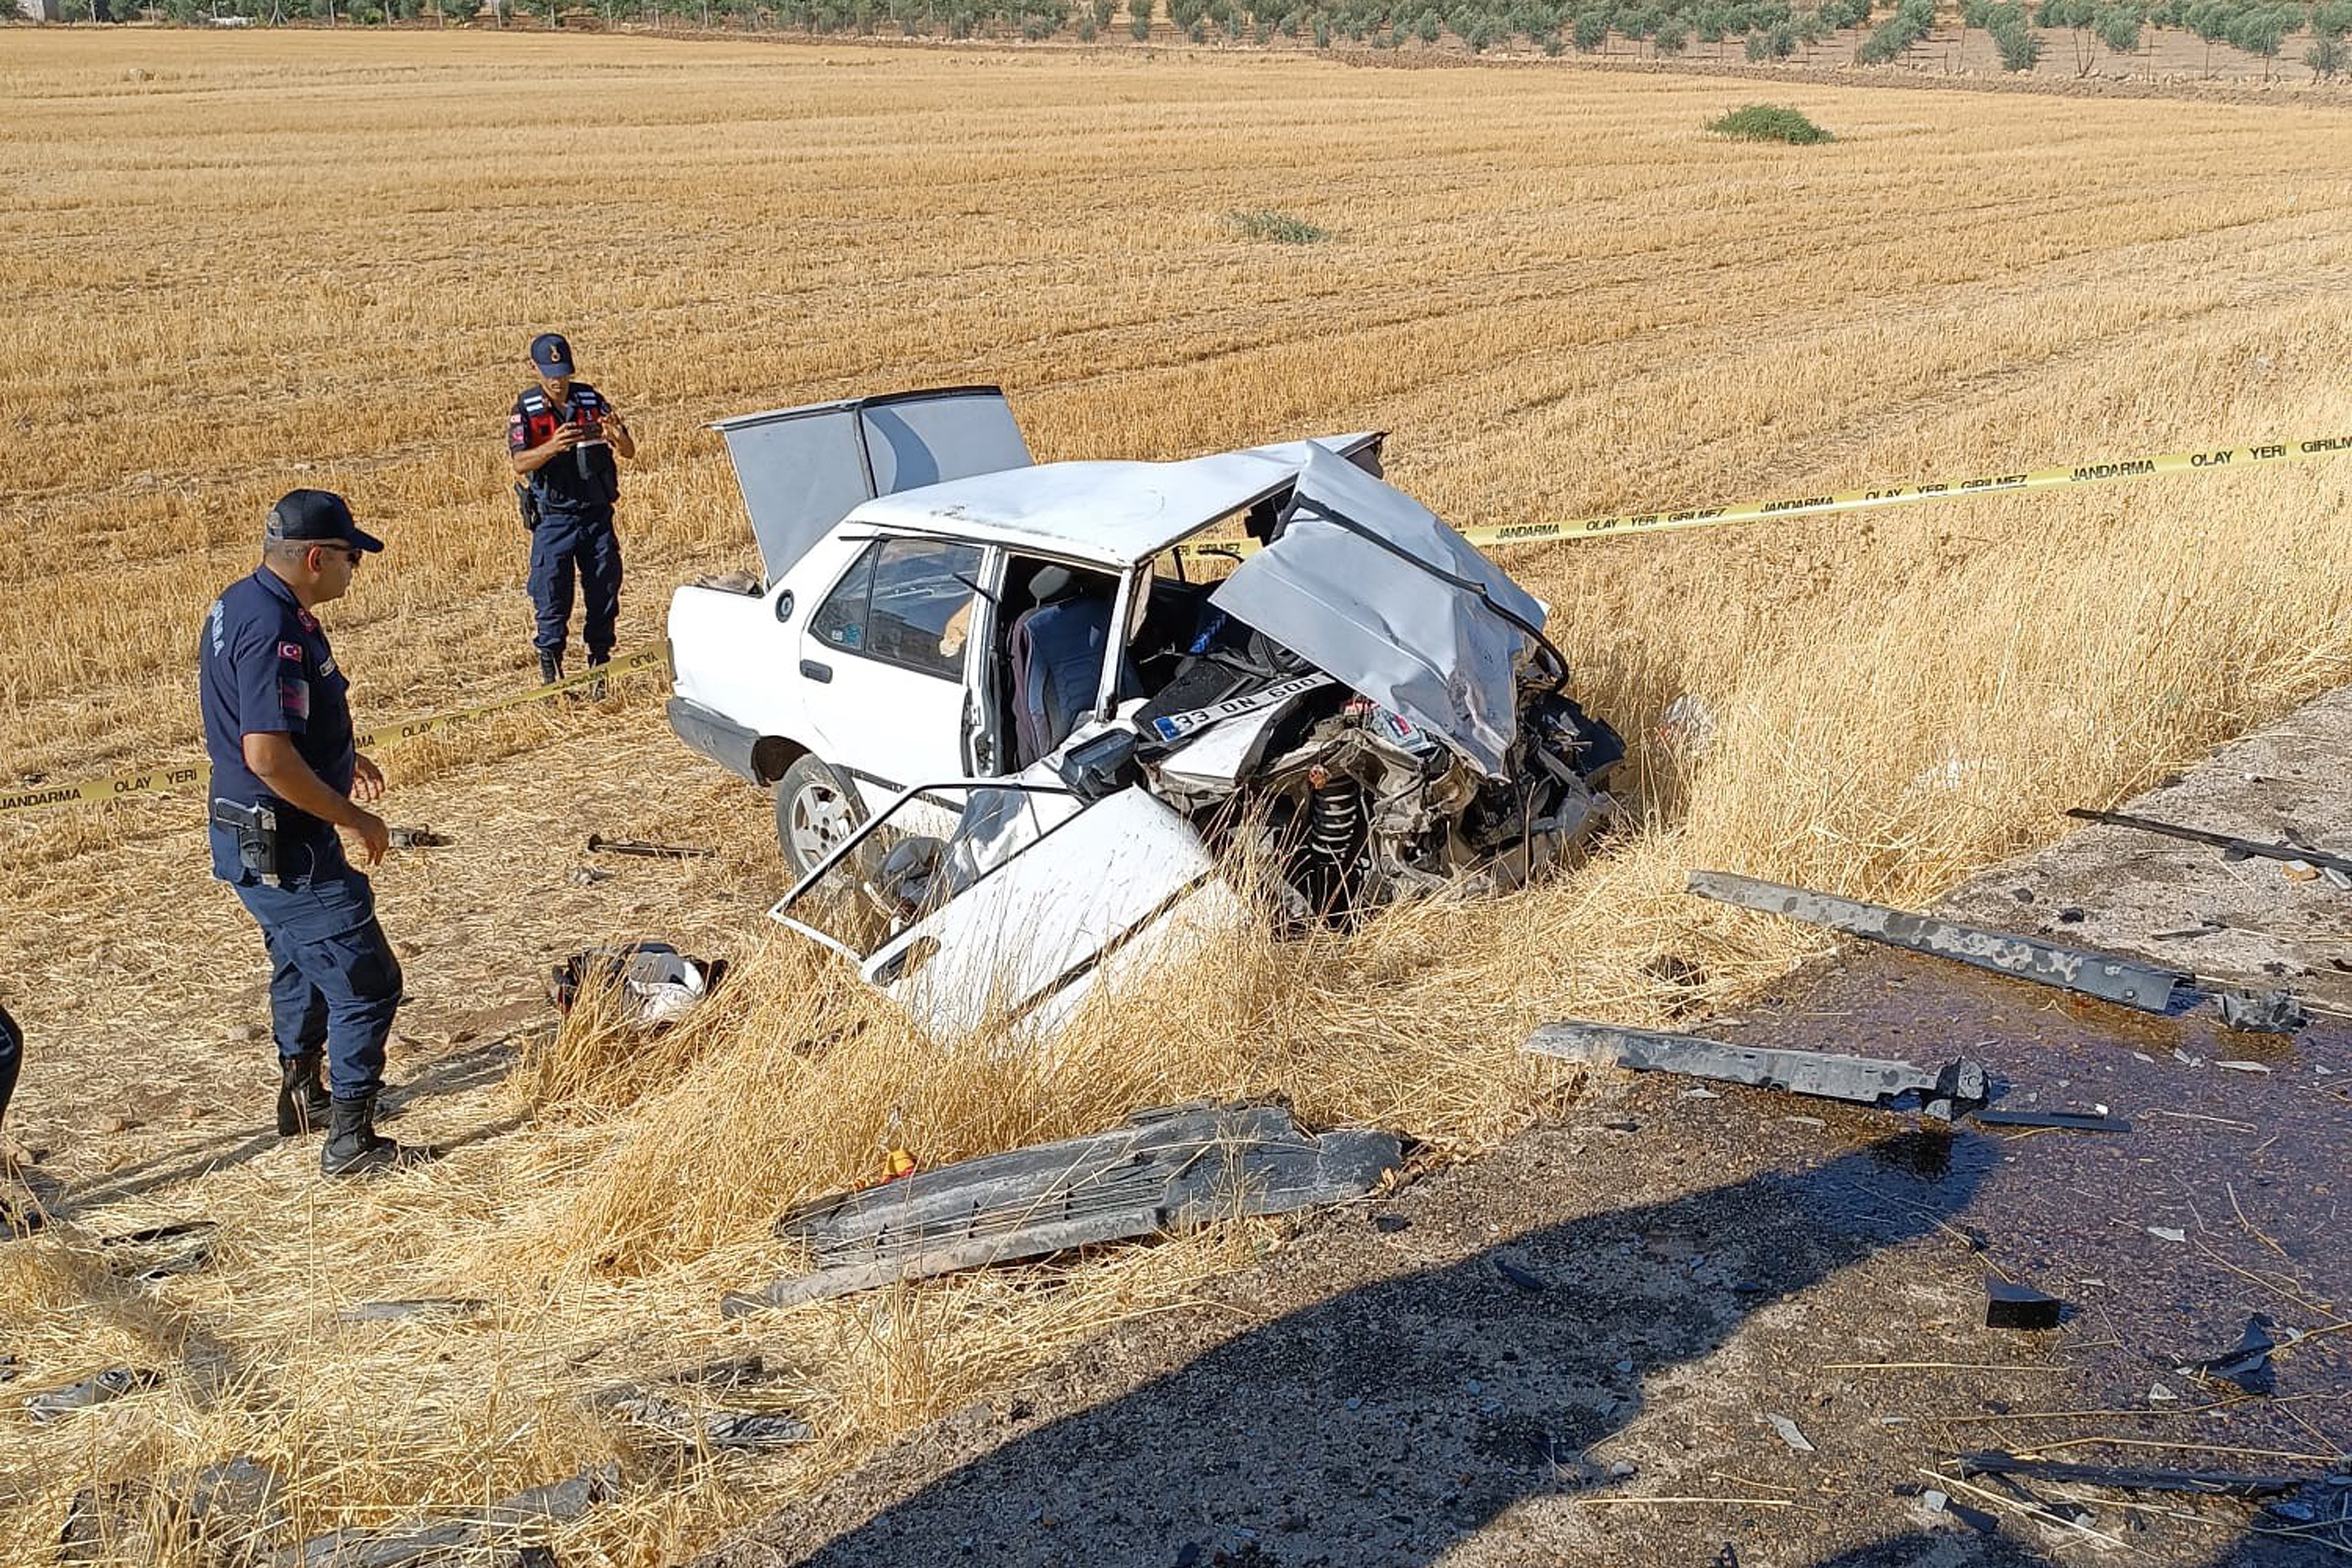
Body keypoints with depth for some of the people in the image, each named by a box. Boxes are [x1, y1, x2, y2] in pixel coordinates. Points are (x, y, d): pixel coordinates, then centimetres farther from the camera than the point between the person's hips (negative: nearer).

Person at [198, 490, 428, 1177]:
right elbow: (268, 755, -32)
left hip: (254, 835, 11)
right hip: (283, 847, -11)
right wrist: (355, 818, -22)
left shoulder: (240, 604, 7)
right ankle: (350, 1141, 2)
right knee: (364, 980, -5)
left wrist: (339, 758, 22)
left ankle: (301, 1092, 45)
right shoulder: (274, 630, -26)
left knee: (303, 960, 28)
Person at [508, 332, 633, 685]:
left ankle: (600, 668, 20)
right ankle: (551, 674, 12)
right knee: (552, 598, -1)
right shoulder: (526, 410, -4)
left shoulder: (591, 400, 3)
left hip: (597, 516, 3)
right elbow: (520, 463, -19)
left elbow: (629, 453, 1)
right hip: (553, 520, -2)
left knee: (605, 593, 6)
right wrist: (553, 447, -38)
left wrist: (618, 436, -23)